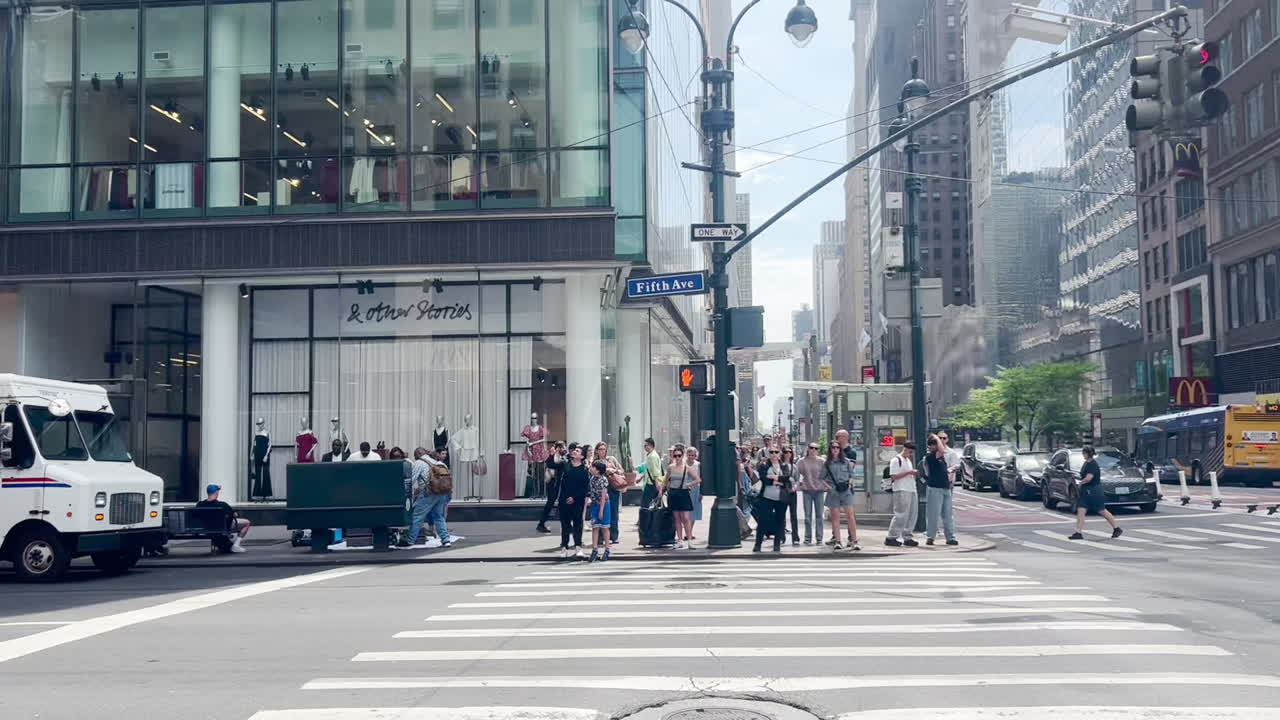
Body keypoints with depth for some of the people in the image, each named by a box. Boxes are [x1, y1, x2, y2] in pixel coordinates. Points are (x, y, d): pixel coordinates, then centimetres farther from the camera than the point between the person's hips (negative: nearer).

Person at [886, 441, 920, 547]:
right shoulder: (896, 460, -7)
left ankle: (907, 537, 14)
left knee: (912, 515, 7)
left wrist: (914, 473, 9)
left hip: (911, 490, 9)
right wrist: (908, 472, -16)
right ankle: (891, 537, -7)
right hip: (901, 491, -9)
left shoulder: (908, 460, 21)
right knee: (901, 515, -11)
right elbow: (893, 476, -14)